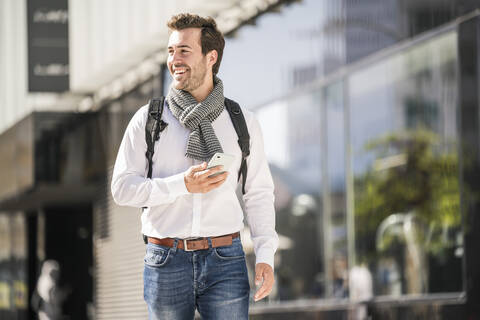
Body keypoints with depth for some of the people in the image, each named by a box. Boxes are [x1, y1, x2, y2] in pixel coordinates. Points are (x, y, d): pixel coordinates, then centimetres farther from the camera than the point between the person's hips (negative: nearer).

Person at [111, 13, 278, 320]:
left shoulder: (243, 122, 6)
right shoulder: (147, 119, 3)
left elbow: (259, 193, 9)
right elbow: (123, 187, -2)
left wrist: (266, 256, -2)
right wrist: (183, 185, -16)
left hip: (225, 261, 0)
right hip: (166, 260, 0)